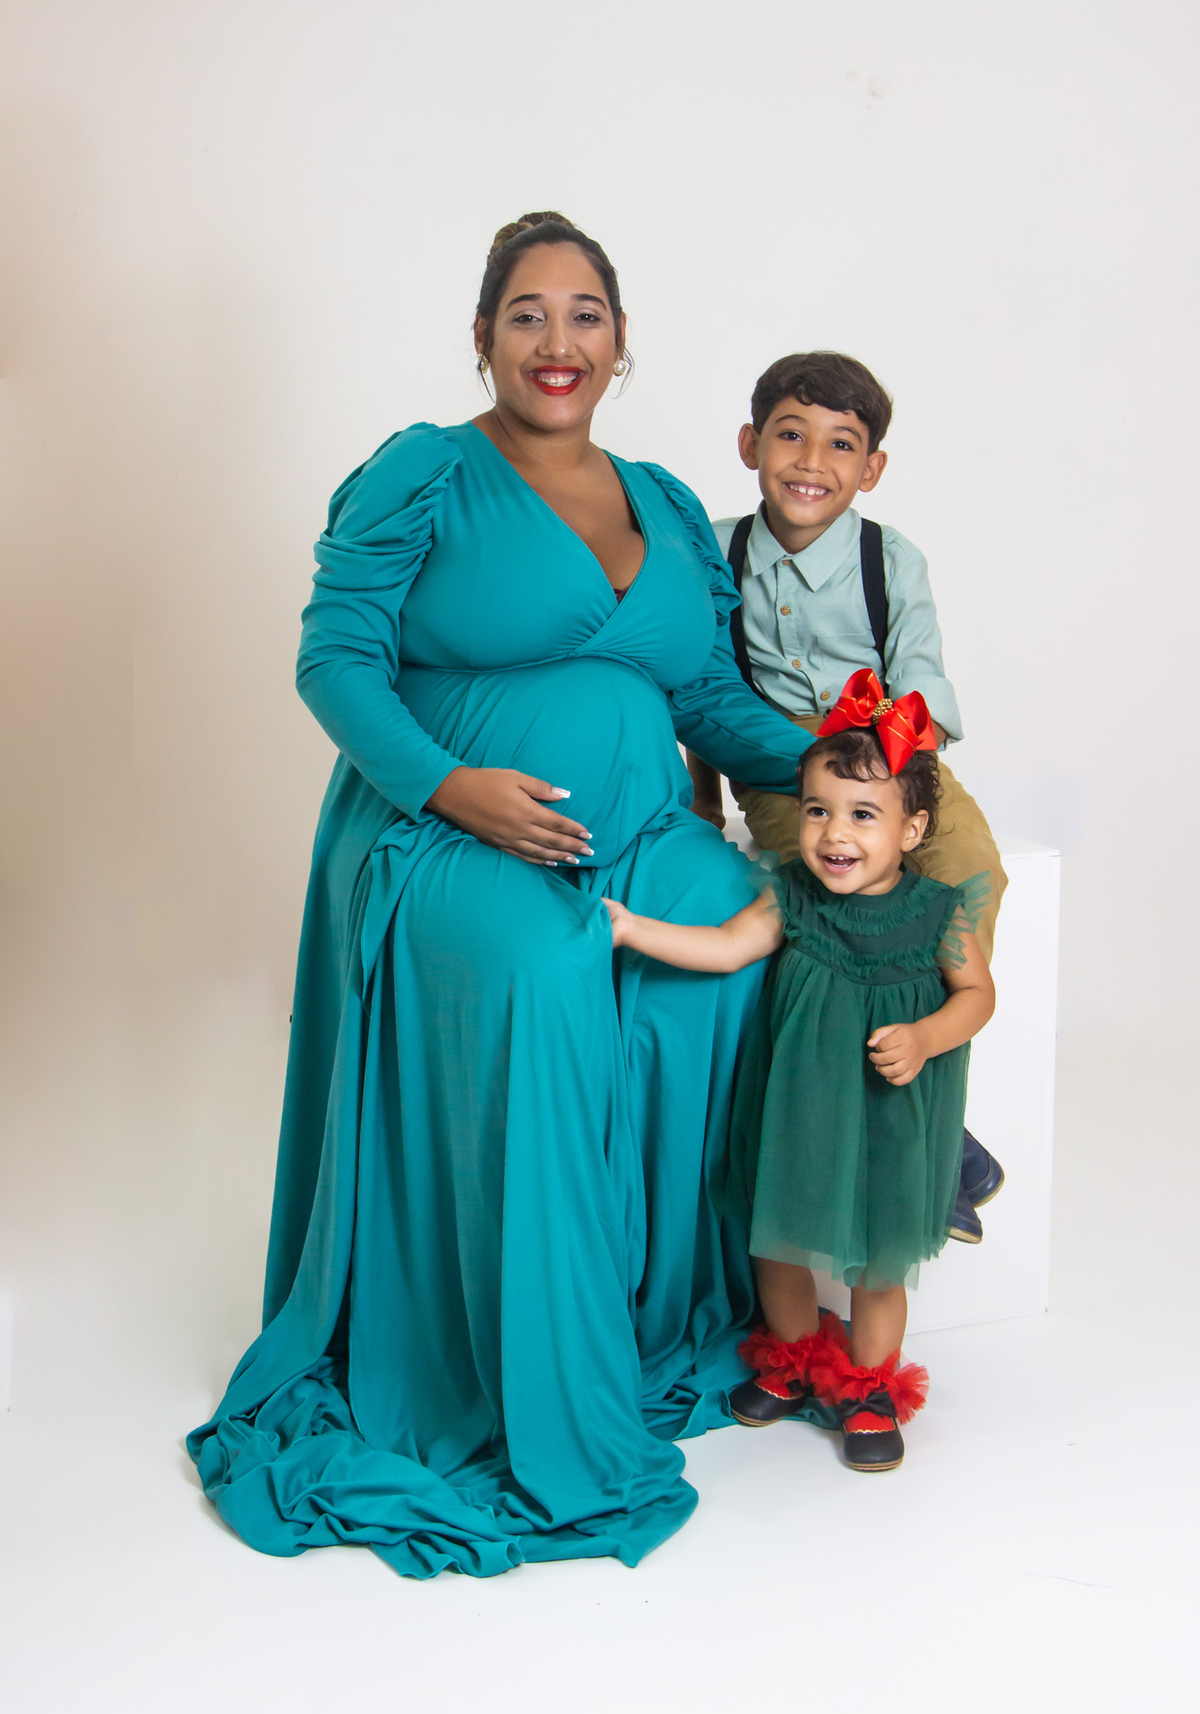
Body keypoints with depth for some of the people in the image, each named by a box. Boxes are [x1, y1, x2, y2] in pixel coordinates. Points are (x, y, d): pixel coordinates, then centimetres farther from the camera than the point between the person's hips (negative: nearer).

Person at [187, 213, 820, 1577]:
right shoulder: (421, 477, 2)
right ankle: (548, 1420, -18)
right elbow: (335, 657, -5)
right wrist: (447, 784, -19)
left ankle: (672, 1318, -4)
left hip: (637, 835, 6)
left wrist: (810, 759, -4)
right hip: (448, 841, -5)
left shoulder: (669, 507, 18)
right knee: (540, 978, -33)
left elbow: (707, 695, 14)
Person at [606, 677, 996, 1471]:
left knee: (878, 1263, 11)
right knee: (781, 1241, 18)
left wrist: (924, 1038, -20)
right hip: (798, 1109, 3)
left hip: (891, 1118, -2)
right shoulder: (792, 897, -8)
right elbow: (726, 947, -13)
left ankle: (869, 1388, 35)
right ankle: (793, 1360, 44)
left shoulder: (938, 910, -13)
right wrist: (633, 927, -23)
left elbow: (976, 992, -4)